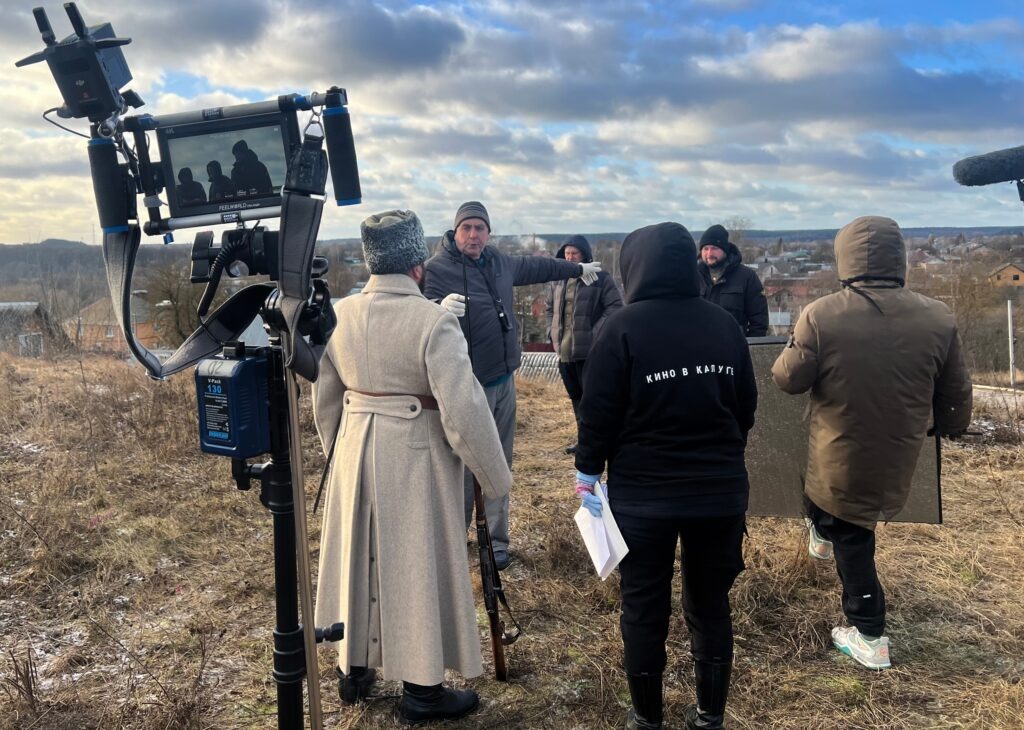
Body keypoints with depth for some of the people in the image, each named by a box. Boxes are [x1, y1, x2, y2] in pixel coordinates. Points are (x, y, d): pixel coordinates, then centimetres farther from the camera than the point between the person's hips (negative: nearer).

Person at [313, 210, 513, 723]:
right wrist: (495, 477, -8)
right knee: (416, 566, 8)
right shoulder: (432, 320, -18)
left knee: (359, 559, 19)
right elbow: (464, 410, -19)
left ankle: (354, 669, 36)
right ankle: (421, 690, 22)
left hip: (356, 452, 5)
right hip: (416, 458, -5)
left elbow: (324, 401, 9)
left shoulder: (338, 315, -1)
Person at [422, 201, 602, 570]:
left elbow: (535, 267, 26)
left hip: (504, 381, 7)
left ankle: (496, 540, 24)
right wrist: (440, 307, -48)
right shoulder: (437, 268, -14)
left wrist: (578, 269, 39)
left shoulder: (499, 262, 8)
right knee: (465, 468, -5)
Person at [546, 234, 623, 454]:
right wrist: (552, 332, 9)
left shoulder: (601, 278, -7)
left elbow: (615, 307, -12)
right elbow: (550, 308, 23)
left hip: (590, 350, -6)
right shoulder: (559, 280, 12)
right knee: (576, 396, 15)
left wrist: (596, 334, -18)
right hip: (564, 350, 7)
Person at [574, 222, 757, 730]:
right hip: (721, 490, 4)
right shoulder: (724, 324, 1)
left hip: (643, 494, -3)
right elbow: (746, 406, 9)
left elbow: (599, 411, -10)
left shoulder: (623, 327, -11)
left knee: (644, 608, 11)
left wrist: (588, 470, 4)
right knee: (711, 604, 16)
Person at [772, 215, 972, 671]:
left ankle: (870, 639, 32)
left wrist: (796, 350, 12)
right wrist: (949, 426, 23)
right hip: (897, 461, 3)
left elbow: (787, 379, -10)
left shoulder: (821, 316, -21)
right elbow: (956, 396, 1)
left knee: (851, 540, 19)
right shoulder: (938, 318, -10)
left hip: (838, 460, -3)